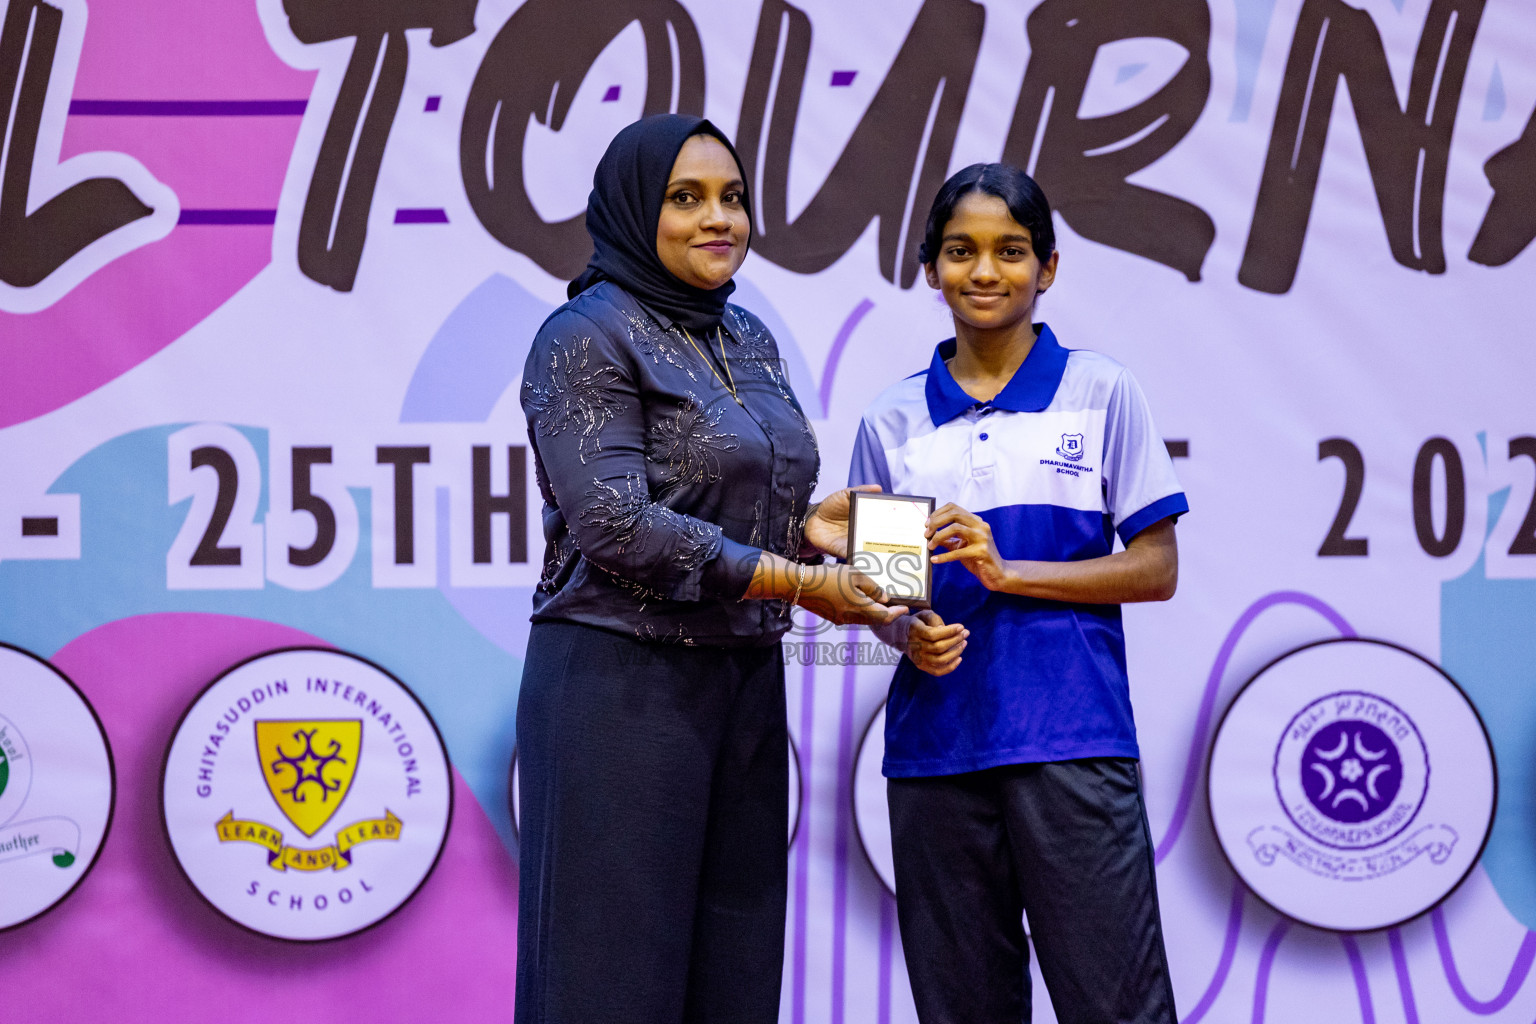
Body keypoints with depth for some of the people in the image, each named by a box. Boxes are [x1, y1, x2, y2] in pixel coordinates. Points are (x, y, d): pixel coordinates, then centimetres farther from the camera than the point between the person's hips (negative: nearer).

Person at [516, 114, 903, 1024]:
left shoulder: (749, 339, 15)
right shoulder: (588, 339, -8)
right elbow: (616, 523, -18)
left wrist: (807, 526, 0)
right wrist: (795, 582, -18)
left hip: (745, 678, 7)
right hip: (624, 684, -7)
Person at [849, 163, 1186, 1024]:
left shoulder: (1100, 392, 3)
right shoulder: (894, 420, 10)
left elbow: (1156, 568, 1)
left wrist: (1011, 572, -11)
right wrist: (909, 633, -8)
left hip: (1073, 737, -3)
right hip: (936, 744, 3)